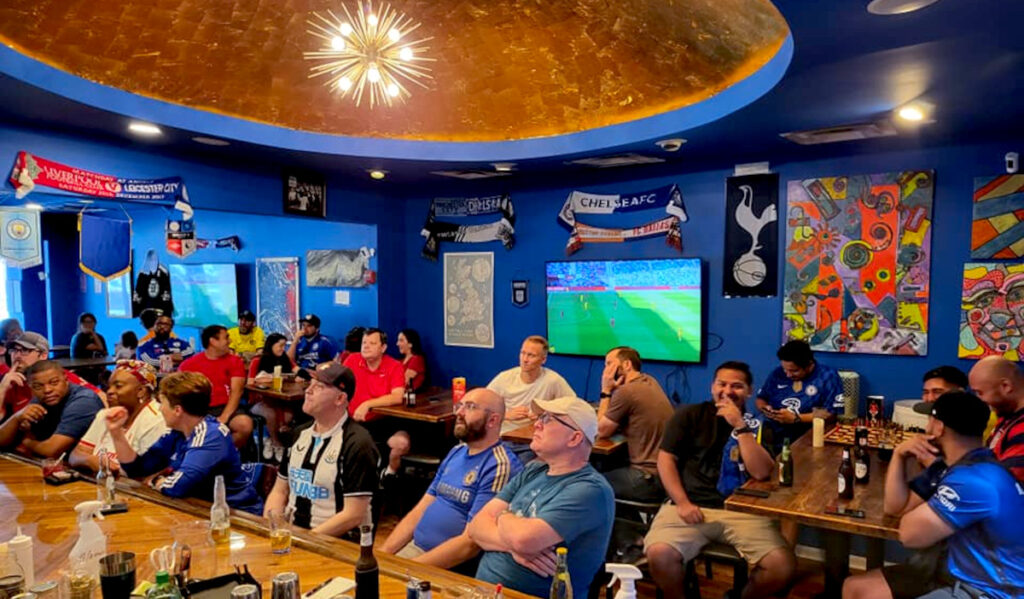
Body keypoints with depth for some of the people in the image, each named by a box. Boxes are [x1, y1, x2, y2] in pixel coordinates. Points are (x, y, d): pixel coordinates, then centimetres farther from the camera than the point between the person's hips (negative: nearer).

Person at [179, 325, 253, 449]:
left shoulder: (235, 361, 7)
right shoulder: (188, 364, 8)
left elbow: (236, 392, -3)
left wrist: (223, 418, -18)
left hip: (226, 408, 0)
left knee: (245, 425, -31)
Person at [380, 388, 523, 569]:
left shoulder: (499, 466, -16)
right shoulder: (456, 452, 11)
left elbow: (471, 543, -19)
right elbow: (420, 510, 12)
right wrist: (381, 554, 2)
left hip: (454, 566, -7)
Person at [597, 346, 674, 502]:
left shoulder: (626, 391, -18)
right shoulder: (649, 381, 8)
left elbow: (601, 431, -5)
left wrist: (606, 391, -2)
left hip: (651, 479, -9)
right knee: (609, 468, 23)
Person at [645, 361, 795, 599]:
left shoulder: (758, 427, 12)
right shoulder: (689, 415, 8)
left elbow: (762, 472, -4)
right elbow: (666, 459, 3)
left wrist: (740, 426, -10)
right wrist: (682, 502, -9)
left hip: (741, 511, 2)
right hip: (692, 505, -1)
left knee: (784, 566, -20)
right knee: (659, 554, -28)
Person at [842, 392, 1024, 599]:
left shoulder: (975, 480, -26)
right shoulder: (951, 467, 7)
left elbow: (910, 534, -21)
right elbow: (895, 506, 10)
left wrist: (914, 513, 2)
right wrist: (899, 455, -2)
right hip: (956, 576, 10)